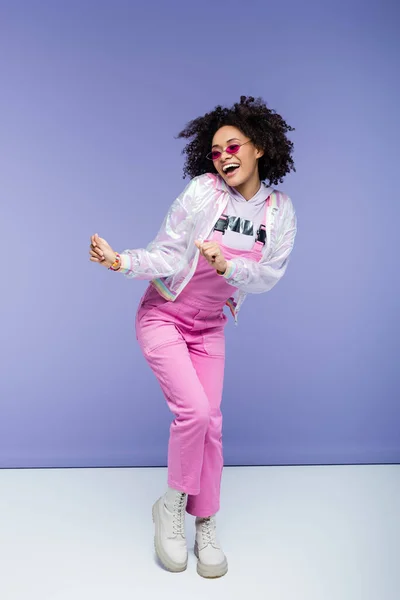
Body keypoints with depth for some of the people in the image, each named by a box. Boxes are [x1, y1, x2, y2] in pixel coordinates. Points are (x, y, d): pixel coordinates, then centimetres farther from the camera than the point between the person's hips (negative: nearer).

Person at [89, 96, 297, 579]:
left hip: (210, 327, 4)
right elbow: (166, 256, -16)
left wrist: (226, 266, -27)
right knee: (194, 411, -16)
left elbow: (269, 276, -9)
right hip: (162, 317, -3)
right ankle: (171, 506, 10)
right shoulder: (202, 191, -16)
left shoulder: (280, 210, -5)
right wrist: (120, 261, -32)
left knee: (210, 423, 3)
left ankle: (206, 527, 21)